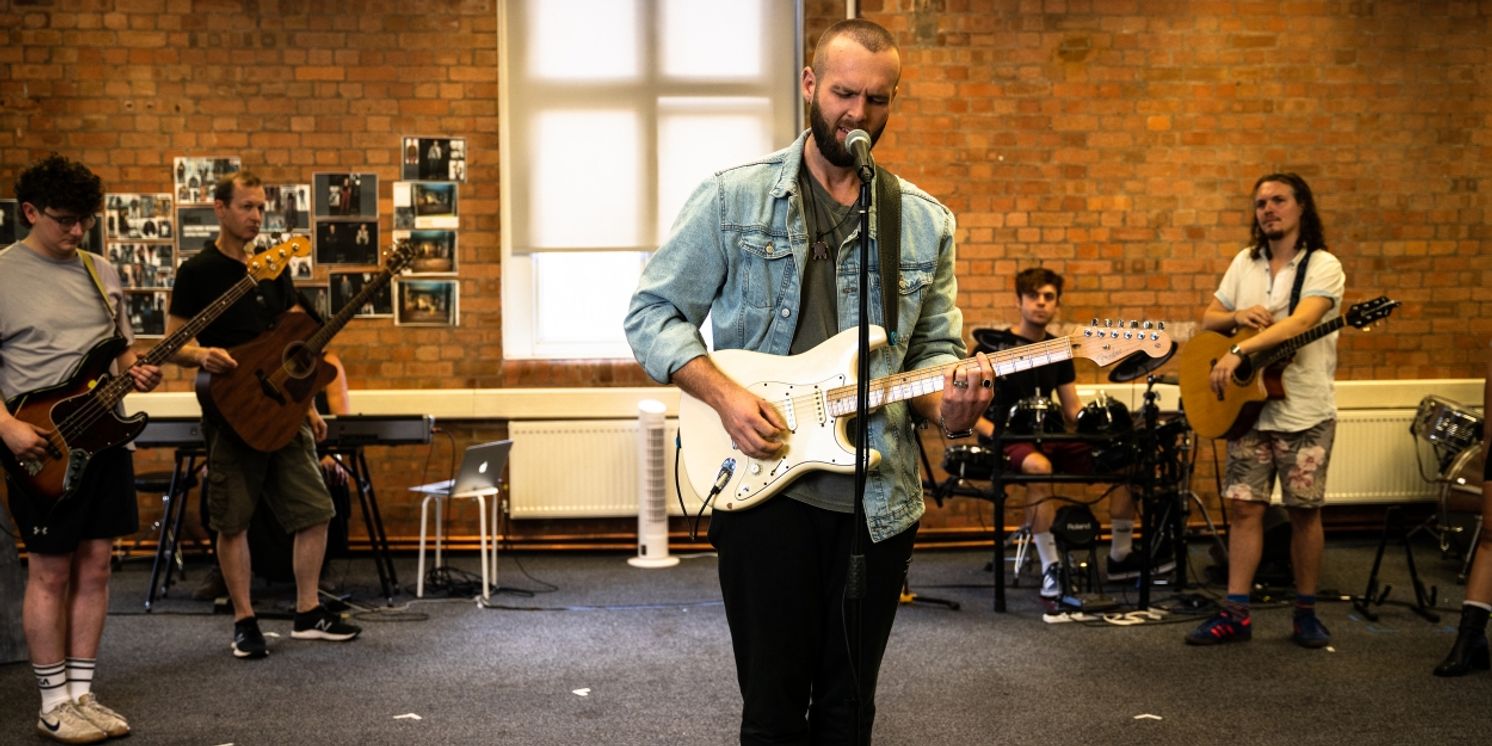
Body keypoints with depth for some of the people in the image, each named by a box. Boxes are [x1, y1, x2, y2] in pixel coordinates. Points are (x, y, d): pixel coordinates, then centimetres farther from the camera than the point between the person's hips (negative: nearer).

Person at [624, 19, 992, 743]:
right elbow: (652, 313, 0)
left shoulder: (925, 221, 7)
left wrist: (947, 403, -13)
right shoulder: (732, 198, -1)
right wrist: (724, 394, -14)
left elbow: (936, 348, 10)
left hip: (878, 501, 3)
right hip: (762, 490, -3)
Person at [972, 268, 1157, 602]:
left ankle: (1120, 556, 4)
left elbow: (1072, 410, 15)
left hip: (1051, 437, 7)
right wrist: (993, 432, -22)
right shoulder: (995, 348, -6)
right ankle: (1051, 568, -34)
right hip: (1008, 442, -6)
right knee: (1039, 467, -41)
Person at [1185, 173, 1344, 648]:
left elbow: (1301, 322, -24)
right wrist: (1236, 316, -9)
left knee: (1304, 511, 3)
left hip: (1305, 413, -4)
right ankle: (1236, 613, 7)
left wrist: (1239, 351, -34)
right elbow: (1208, 319, 14)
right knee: (1244, 507, 3)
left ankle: (1306, 613, 17)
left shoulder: (1323, 267, -8)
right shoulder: (1245, 263, 11)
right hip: (1249, 408, 4)